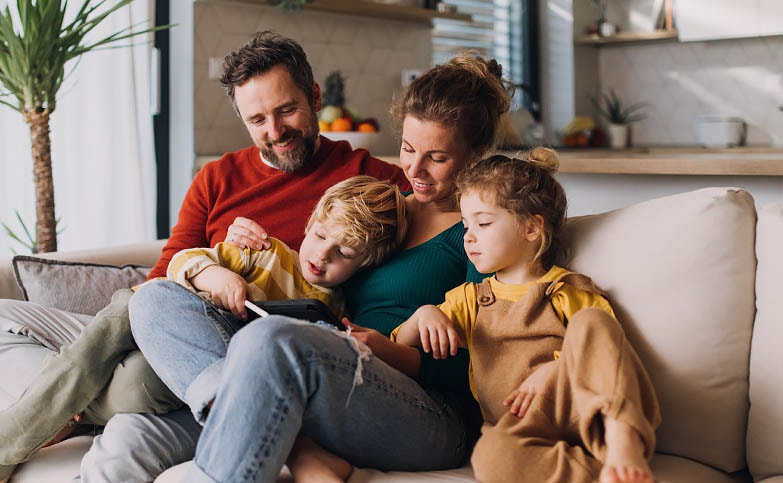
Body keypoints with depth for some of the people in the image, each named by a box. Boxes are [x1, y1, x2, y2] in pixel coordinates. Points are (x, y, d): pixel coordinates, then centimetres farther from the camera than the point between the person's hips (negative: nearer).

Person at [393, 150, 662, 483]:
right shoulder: (468, 299, 29)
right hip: (517, 426, 1)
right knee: (492, 456, -37)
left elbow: (605, 354, 5)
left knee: (590, 321, -27)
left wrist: (552, 370, -12)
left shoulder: (572, 293, 16)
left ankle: (622, 440, -43)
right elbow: (401, 349, 24)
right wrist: (423, 315, 2)